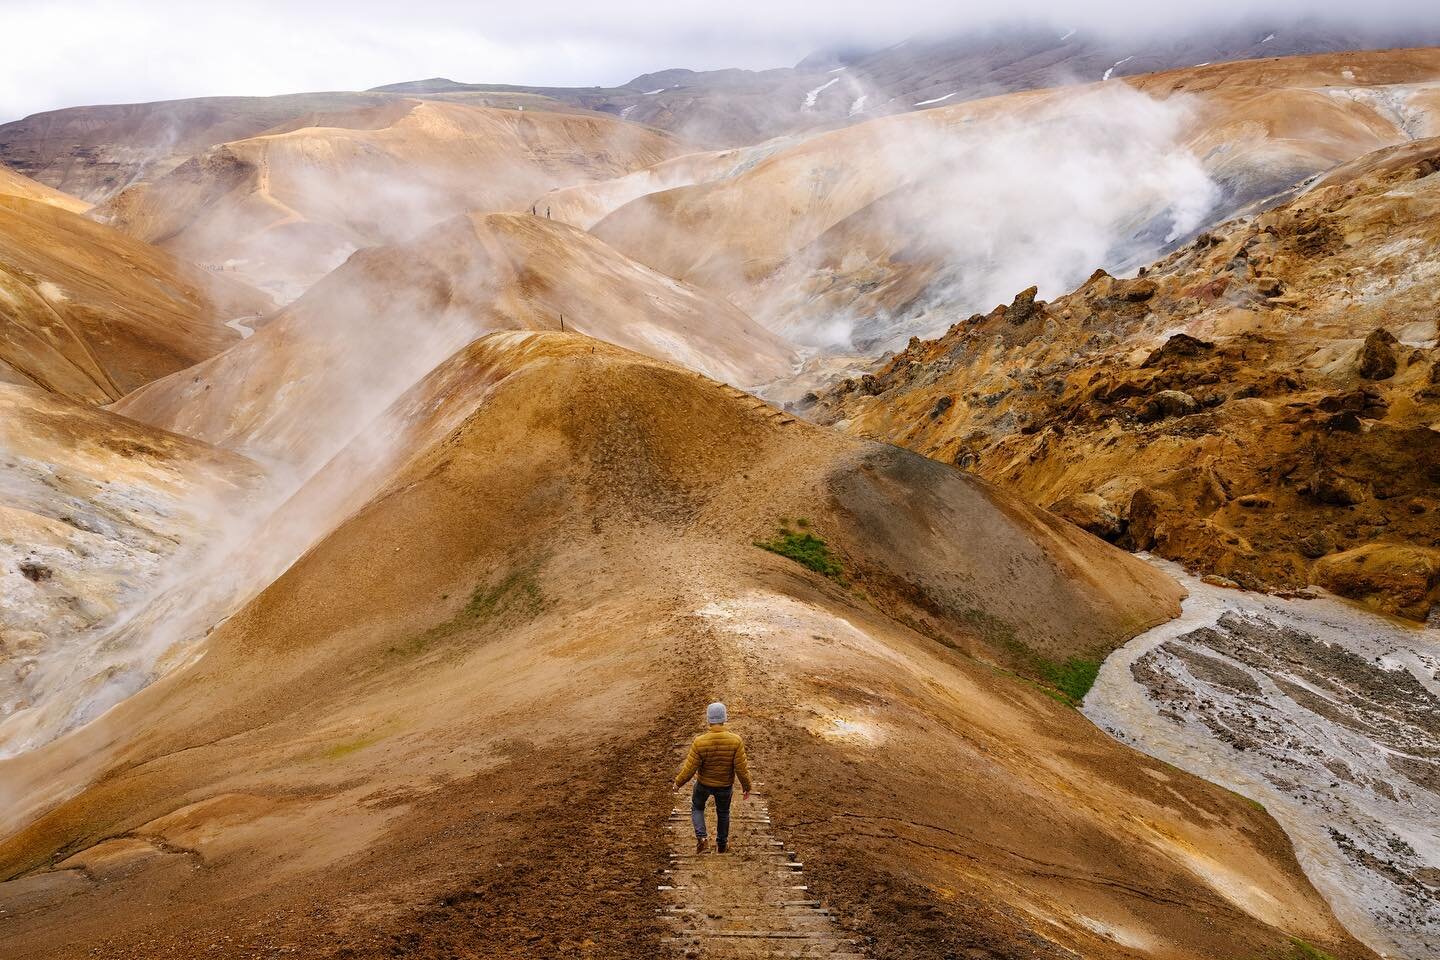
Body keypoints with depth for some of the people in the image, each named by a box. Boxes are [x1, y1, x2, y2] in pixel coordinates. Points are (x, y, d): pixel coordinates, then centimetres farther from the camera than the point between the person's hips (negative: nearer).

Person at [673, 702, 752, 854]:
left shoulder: (699, 742, -27)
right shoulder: (735, 741, -25)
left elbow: (690, 768, -19)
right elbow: (741, 768, -19)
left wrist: (678, 782, -1)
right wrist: (747, 786, -2)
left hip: (704, 784, -1)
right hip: (725, 785, 1)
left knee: (697, 808, 27)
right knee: (723, 812, 26)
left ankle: (701, 837, 9)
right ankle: (721, 843, 40)